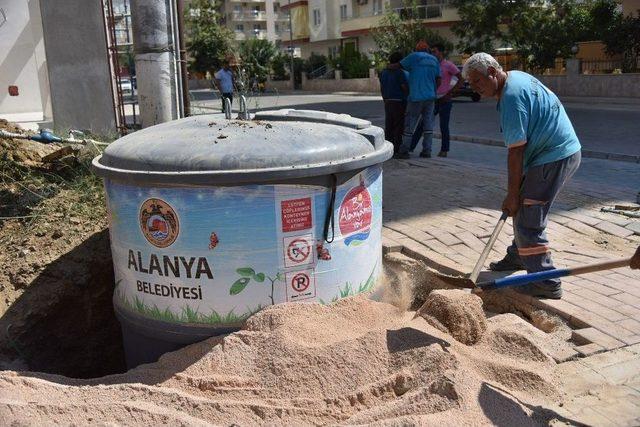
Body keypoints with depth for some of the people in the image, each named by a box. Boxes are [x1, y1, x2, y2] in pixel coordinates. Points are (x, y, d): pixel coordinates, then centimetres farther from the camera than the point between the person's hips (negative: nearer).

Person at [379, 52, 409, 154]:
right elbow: (405, 88, -13)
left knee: (389, 125, 10)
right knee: (399, 126, -2)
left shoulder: (384, 72, 9)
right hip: (399, 102, -7)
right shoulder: (400, 73, -12)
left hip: (388, 102, 7)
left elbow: (381, 88, 13)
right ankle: (396, 148, -3)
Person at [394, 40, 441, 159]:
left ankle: (404, 151, -1)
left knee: (410, 124, -2)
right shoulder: (434, 60, 12)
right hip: (430, 97, 5)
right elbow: (439, 80, 12)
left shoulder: (414, 57, -3)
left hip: (416, 97, -5)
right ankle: (427, 150, 9)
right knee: (428, 124, 9)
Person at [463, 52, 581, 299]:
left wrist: (512, 194, -16)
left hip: (554, 158, -11)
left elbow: (516, 151, -21)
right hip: (565, 151, 11)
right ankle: (518, 256, 38)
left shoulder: (511, 97, -21)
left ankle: (547, 284, -3)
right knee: (524, 210, 21)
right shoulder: (517, 76, 11)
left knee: (528, 221, -9)